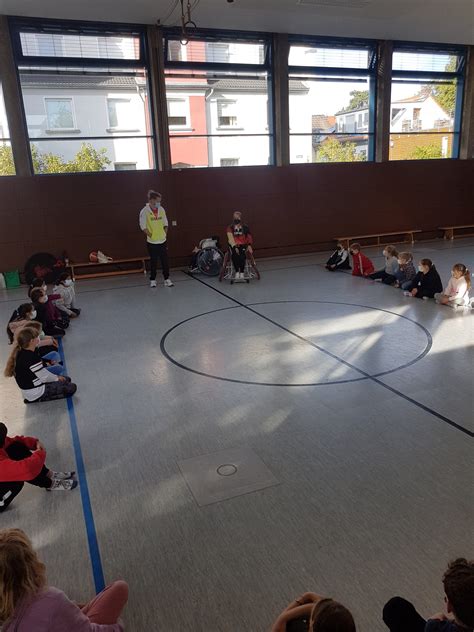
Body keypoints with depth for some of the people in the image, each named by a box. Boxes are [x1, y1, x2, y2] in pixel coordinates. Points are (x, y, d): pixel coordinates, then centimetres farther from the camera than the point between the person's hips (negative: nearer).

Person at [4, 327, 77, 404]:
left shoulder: (20, 353, -3)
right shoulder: (31, 358, -32)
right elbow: (45, 376, -21)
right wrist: (57, 378, -3)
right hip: (35, 393, -10)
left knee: (66, 379, 17)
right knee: (71, 388, -9)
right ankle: (41, 399, -4)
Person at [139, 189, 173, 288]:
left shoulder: (161, 209, 3)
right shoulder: (145, 211, -11)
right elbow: (143, 226, -9)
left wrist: (165, 234, 5)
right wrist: (150, 235, -10)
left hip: (162, 240, 4)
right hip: (152, 242, -4)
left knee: (165, 261, 3)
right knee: (153, 261, 5)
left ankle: (167, 279, 11)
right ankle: (152, 280, 19)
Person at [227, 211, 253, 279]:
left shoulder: (245, 227, 8)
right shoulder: (230, 228, 4)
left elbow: (249, 237, 9)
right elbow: (230, 238, -6)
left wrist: (249, 245, -7)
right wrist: (235, 247, -19)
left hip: (243, 245, 0)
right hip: (233, 246, 0)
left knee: (242, 256, -31)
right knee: (234, 255, -32)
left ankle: (242, 272, -21)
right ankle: (237, 271, -19)